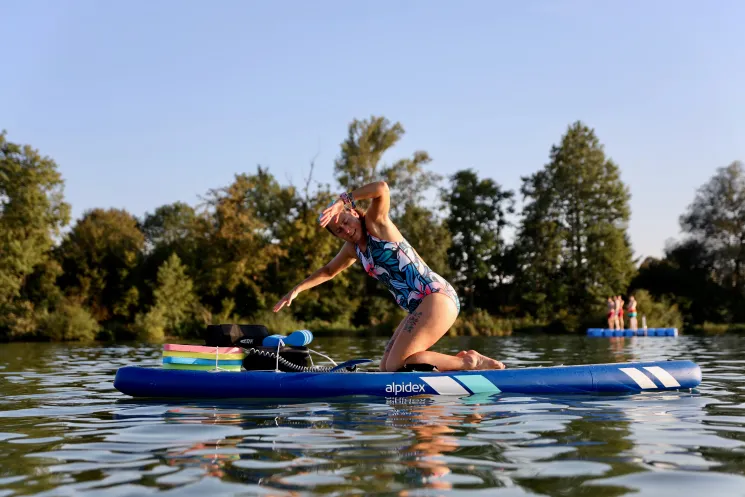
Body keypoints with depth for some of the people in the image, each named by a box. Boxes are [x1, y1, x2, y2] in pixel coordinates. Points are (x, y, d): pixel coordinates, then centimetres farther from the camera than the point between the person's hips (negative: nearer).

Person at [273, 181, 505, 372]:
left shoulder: (375, 222, -5)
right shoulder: (352, 249, 17)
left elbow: (382, 188, -26)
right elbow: (328, 271, 36)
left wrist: (342, 200, -23)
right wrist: (296, 290, 36)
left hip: (437, 297, -10)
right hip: (419, 307, 10)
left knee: (396, 364, -16)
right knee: (385, 367, 6)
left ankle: (467, 362, -10)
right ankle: (458, 360, 6)